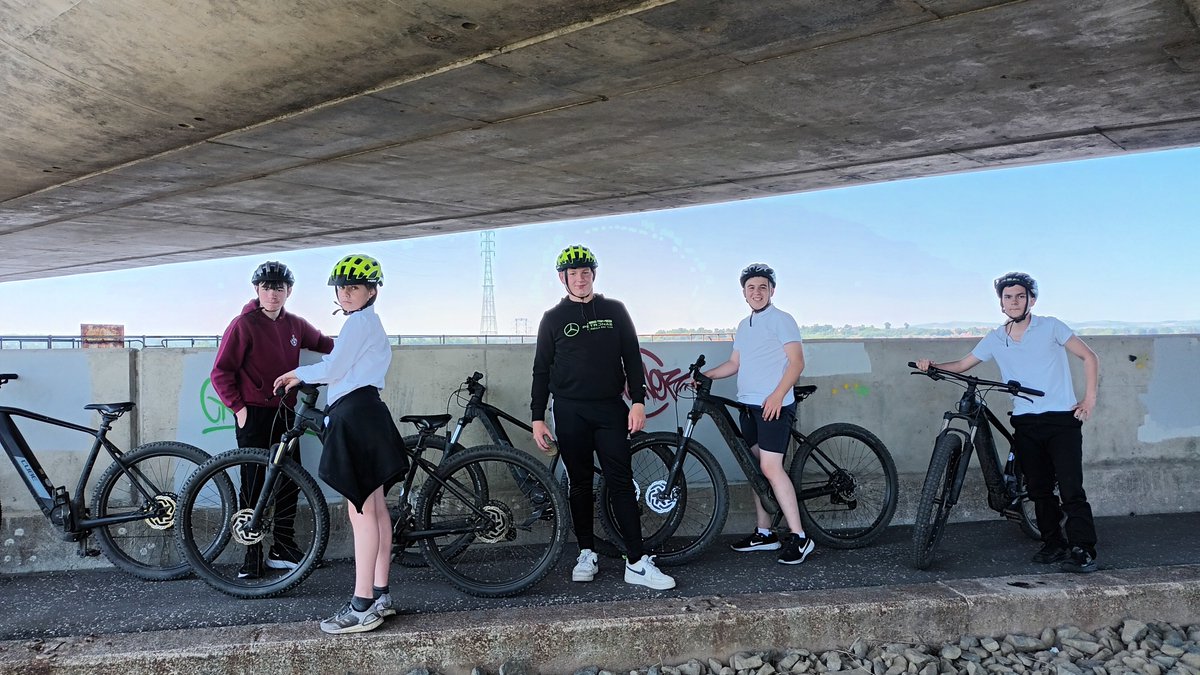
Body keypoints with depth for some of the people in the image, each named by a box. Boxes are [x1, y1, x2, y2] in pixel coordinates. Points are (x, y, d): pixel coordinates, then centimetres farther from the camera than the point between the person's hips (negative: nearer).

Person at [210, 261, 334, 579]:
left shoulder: (294, 325, 7)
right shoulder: (244, 324, -8)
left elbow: (321, 342, 27)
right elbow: (221, 373, -7)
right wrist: (238, 407, -13)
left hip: (285, 412, 6)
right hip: (253, 415, -5)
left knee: (289, 480, 9)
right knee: (254, 486, 0)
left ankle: (282, 549, 21)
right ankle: (252, 556, 10)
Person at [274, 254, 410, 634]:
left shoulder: (359, 321, -8)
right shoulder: (371, 323, 24)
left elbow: (332, 370, -11)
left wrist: (299, 374, 6)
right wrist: (302, 378, 26)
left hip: (355, 414, -11)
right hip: (365, 413, 11)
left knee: (361, 510, -11)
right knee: (375, 507, 11)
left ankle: (362, 607, -10)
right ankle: (380, 594, 17)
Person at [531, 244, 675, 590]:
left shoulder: (615, 311, 7)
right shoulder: (553, 318, 6)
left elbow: (632, 357, 7)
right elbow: (542, 370, 7)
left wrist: (638, 401, -4)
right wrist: (538, 418, 1)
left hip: (610, 409, 0)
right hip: (570, 412, 0)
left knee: (621, 483, -4)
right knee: (580, 484, 7)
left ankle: (637, 562, -4)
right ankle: (587, 554, 18)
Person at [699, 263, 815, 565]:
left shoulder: (781, 320, -5)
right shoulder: (744, 325, 19)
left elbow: (796, 362, -12)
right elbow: (735, 363, 22)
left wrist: (777, 395, -23)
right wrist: (705, 375, 7)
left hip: (773, 405, -8)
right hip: (748, 405, 8)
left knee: (770, 468, -15)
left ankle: (798, 537, -10)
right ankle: (764, 533, 19)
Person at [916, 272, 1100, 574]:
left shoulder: (1050, 327, 1)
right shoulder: (995, 339, 10)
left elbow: (1089, 357, 4)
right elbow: (963, 364, 14)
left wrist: (1089, 398, -5)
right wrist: (933, 366, -5)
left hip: (1061, 419, -4)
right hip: (1025, 422, 4)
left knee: (1071, 489, -11)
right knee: (1039, 489, 8)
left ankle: (1083, 550, -7)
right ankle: (1053, 545, 20)